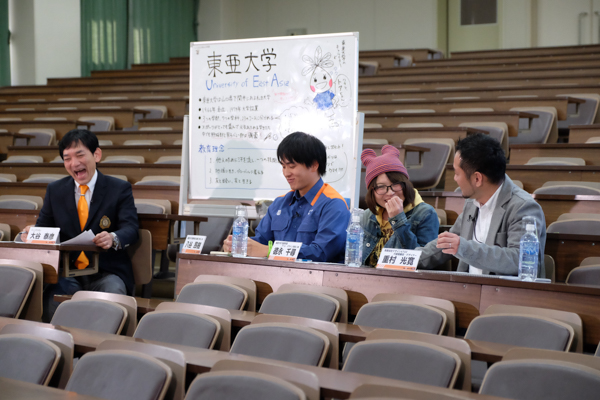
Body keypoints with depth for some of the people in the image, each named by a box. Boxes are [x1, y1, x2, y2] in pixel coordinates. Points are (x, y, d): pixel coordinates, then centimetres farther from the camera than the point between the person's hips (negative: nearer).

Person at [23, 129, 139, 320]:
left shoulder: (120, 189, 5)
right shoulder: (55, 190, 16)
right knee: (51, 303, -31)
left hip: (107, 274, -1)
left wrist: (113, 238, -30)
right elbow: (44, 226, 17)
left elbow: (130, 228, -6)